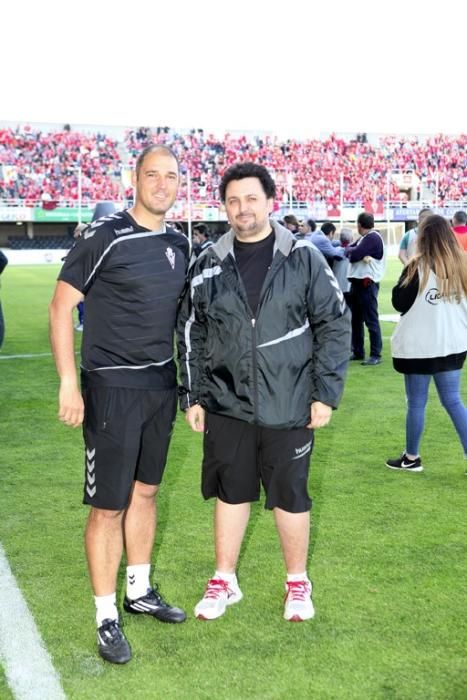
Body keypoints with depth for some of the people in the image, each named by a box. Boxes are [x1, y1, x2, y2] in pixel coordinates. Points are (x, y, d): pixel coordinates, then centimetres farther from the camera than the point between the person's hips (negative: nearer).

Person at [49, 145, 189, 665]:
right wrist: (69, 382, -17)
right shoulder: (106, 236, -12)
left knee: (144, 491, 17)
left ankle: (139, 591, 34)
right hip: (111, 388, -6)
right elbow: (61, 305, -12)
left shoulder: (179, 245, 8)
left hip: (161, 387, 7)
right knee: (109, 505, -1)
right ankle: (106, 618, 14)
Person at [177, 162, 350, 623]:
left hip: (288, 408, -2)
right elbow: (190, 334, 9)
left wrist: (326, 392, -6)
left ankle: (297, 583, 30)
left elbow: (335, 325, -2)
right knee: (230, 493, 13)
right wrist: (192, 396, 6)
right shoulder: (209, 265, 3)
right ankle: (224, 580, 31)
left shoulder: (303, 258, -3)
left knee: (290, 496, 9)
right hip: (226, 406, 2)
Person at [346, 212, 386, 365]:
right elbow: (348, 251, 10)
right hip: (357, 282, 10)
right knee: (355, 318, 15)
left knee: (371, 320, -7)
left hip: (367, 283, -10)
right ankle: (357, 351, 24)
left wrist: (350, 250, 1)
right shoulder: (364, 238, 17)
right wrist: (356, 253, -10)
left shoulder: (373, 238, -13)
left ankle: (376, 355, -4)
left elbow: (354, 254, -20)